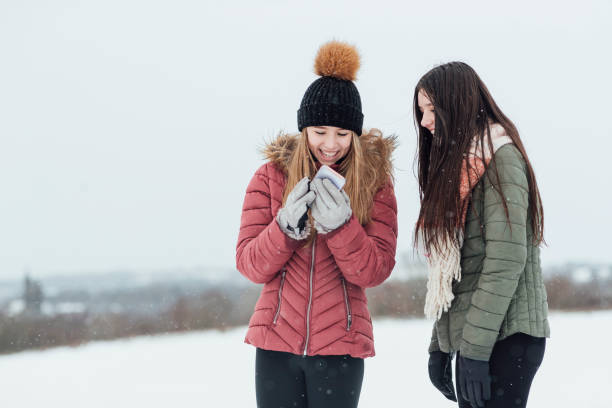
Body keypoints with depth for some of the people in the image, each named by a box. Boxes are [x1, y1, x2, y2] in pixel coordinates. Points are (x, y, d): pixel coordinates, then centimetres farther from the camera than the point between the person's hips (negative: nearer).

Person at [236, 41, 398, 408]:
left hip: (340, 347, -1)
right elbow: (249, 264, -3)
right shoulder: (271, 176, 2)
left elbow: (375, 272, -6)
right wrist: (285, 226, -20)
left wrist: (340, 225, -22)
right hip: (276, 340, 1)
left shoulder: (374, 181, 0)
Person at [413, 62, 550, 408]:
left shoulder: (500, 157, -8)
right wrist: (440, 345, 16)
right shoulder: (457, 166, 20)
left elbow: (506, 259, -17)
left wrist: (475, 347, -20)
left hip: (504, 339, -8)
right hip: (472, 339, 8)